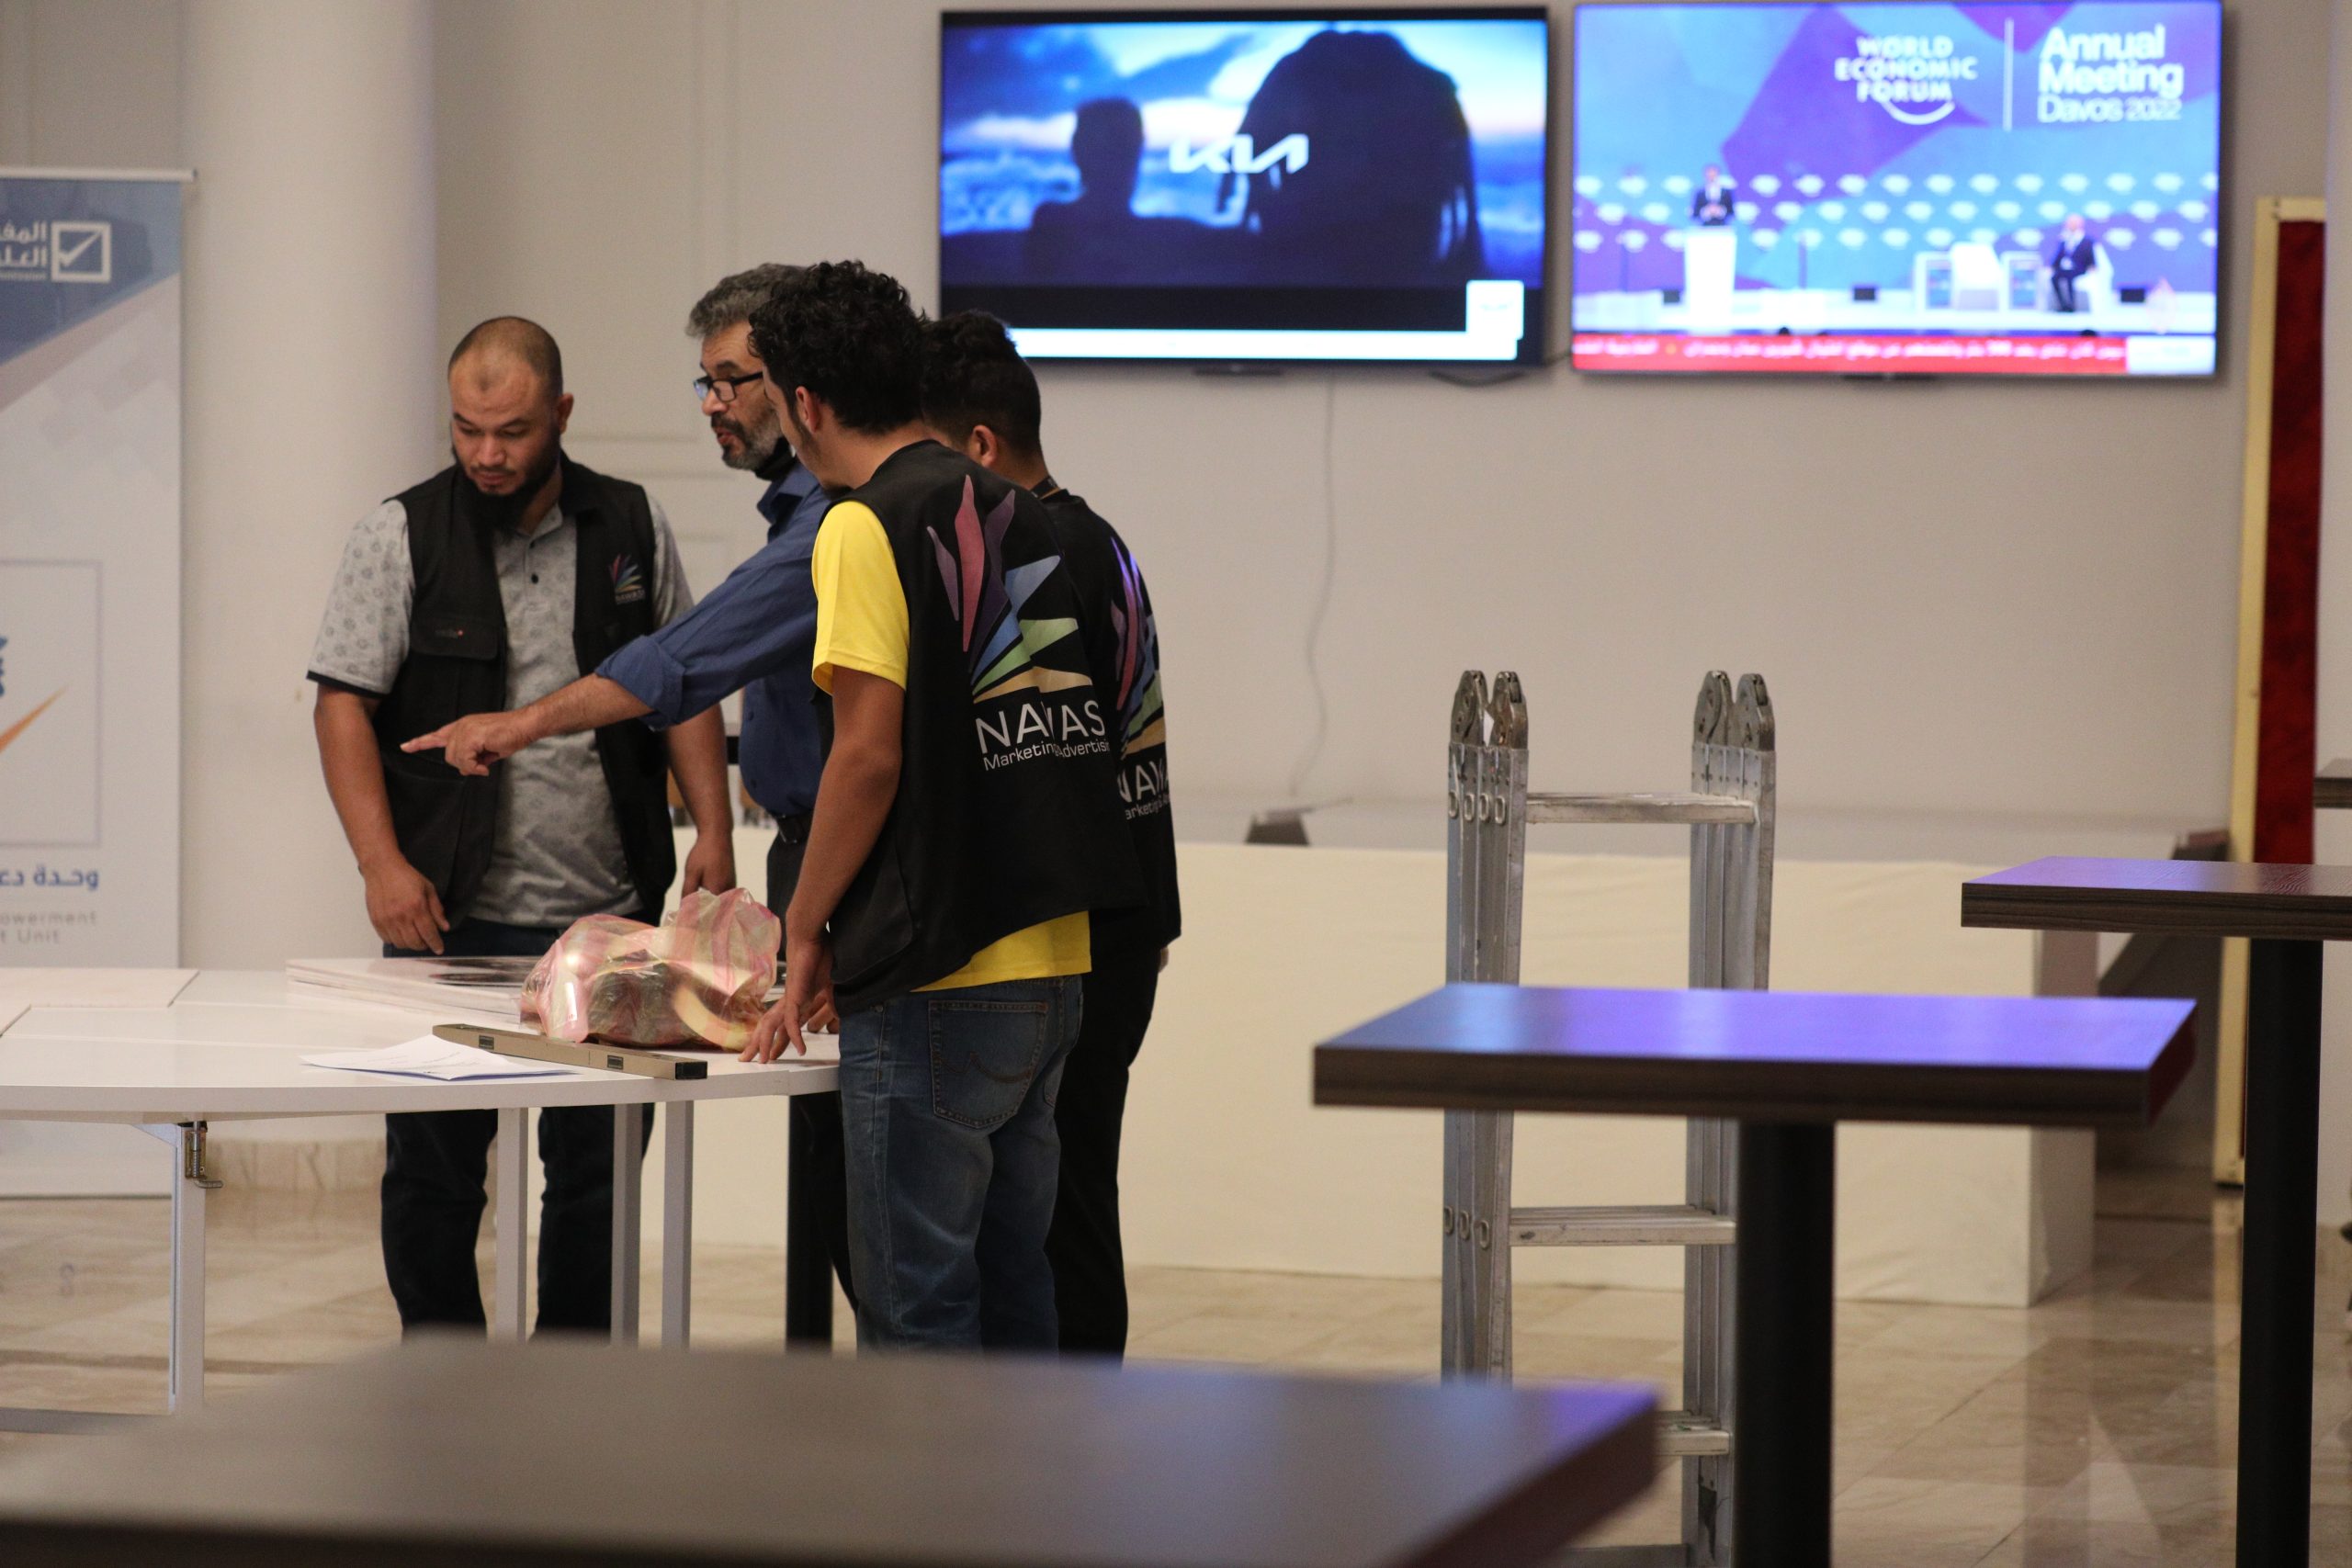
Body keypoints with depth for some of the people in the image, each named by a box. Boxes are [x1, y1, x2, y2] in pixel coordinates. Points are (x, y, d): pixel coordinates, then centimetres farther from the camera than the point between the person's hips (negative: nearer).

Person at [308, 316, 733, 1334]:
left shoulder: (633, 528, 7)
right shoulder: (402, 534, 0)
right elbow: (344, 704, -4)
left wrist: (712, 832, 1)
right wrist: (382, 863, -16)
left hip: (608, 916, 2)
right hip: (449, 916, -2)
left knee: (600, 1166, 4)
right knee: (432, 1168, 3)